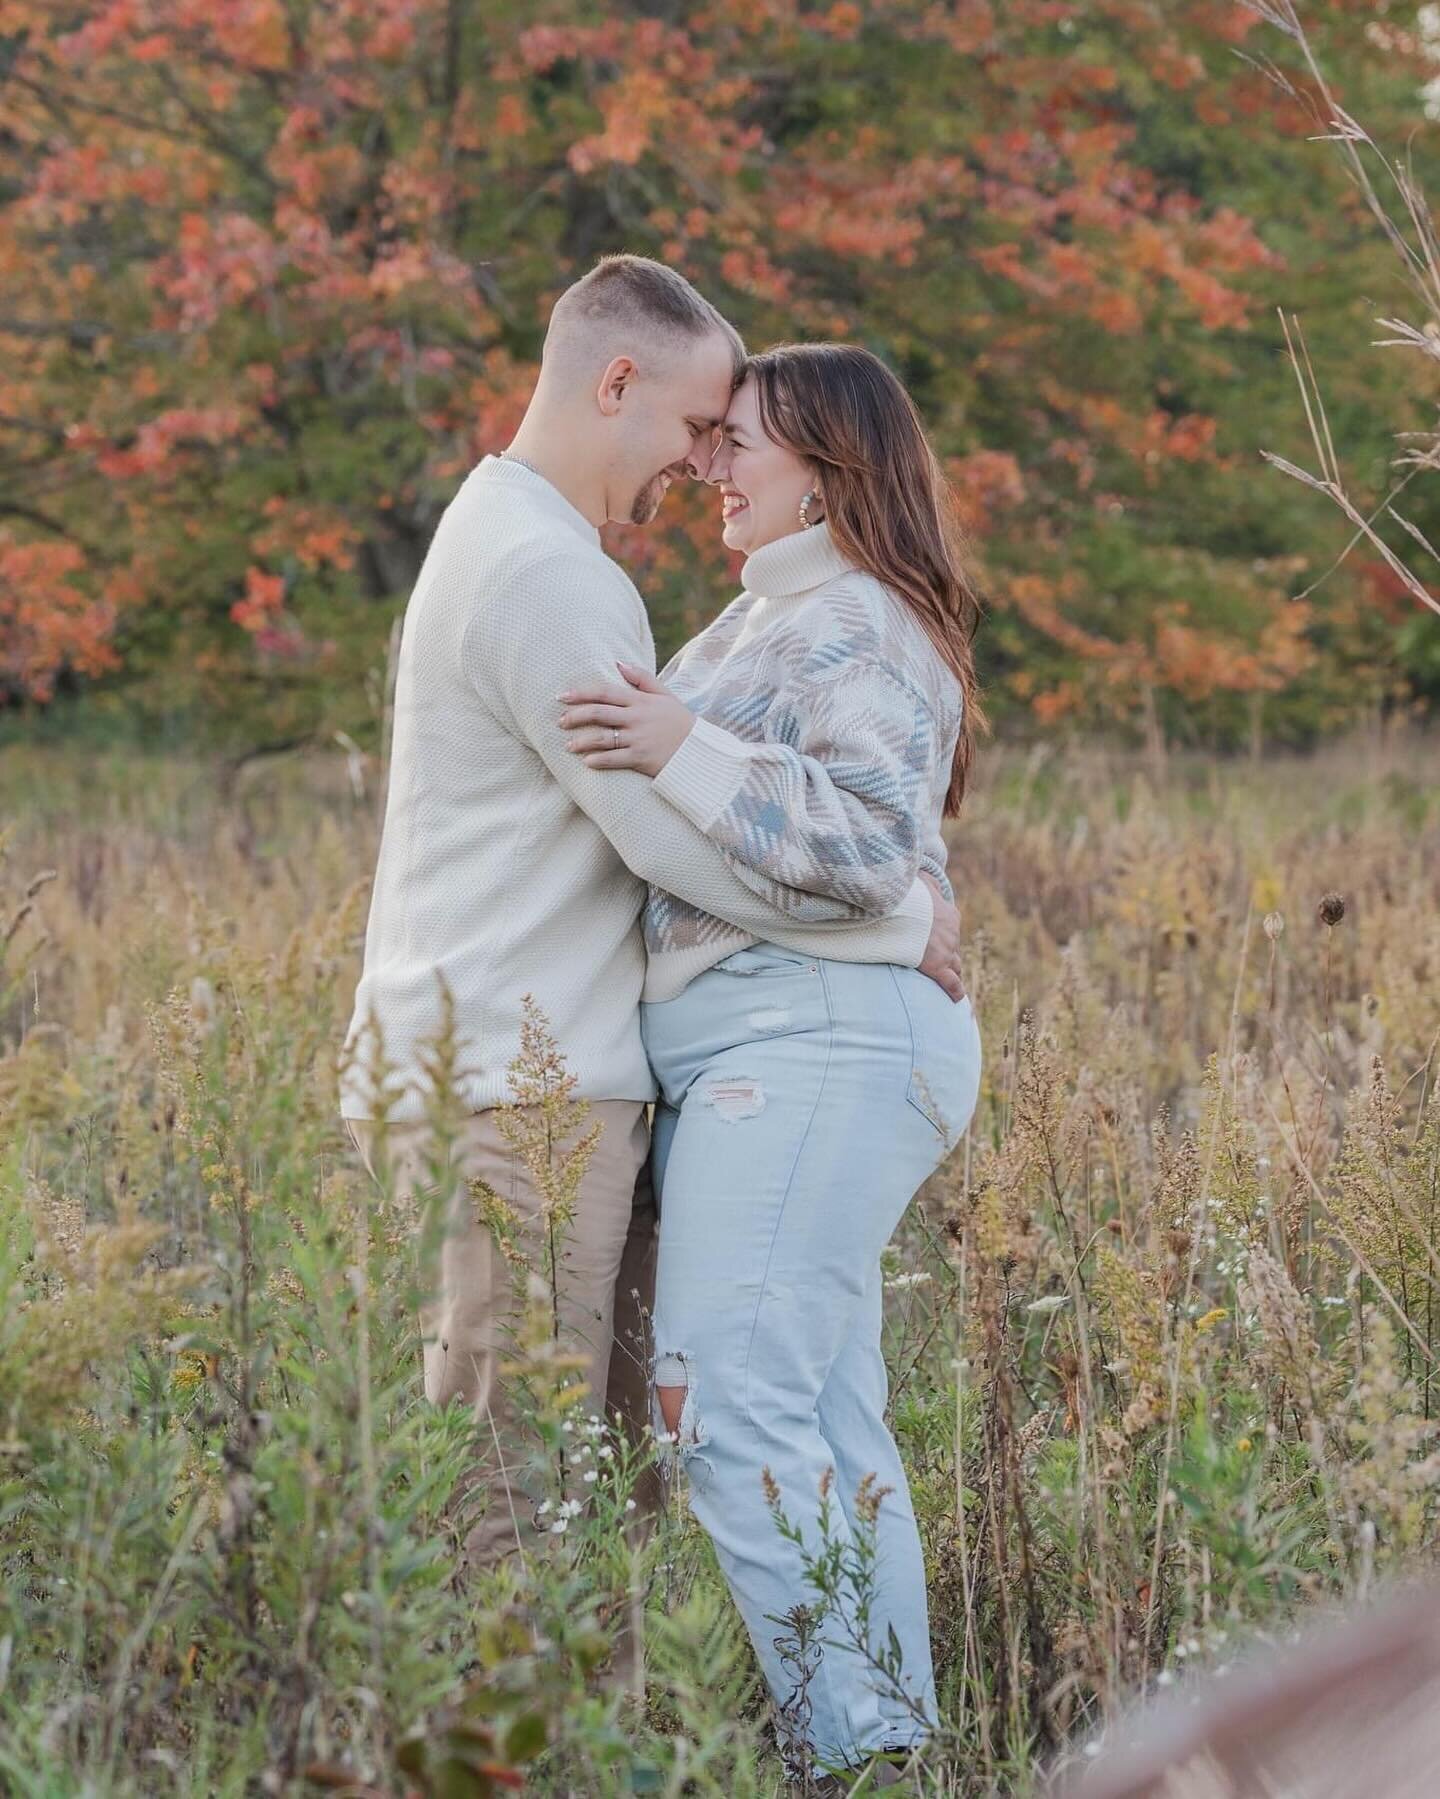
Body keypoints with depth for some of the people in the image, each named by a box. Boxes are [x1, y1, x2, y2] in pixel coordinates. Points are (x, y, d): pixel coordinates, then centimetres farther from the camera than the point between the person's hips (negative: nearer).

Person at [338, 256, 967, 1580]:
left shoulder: (503, 538, 20)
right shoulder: (546, 576, -14)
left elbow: (640, 788, 26)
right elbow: (683, 841, -18)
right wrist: (905, 922, -6)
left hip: (534, 1080, 10)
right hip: (515, 1092, -10)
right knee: (519, 1498, -9)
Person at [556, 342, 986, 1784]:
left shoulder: (856, 627, -9)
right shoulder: (769, 619, 23)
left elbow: (874, 842, -21)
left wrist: (686, 753, -22)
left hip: (811, 1052, -11)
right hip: (748, 1059, 11)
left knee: (728, 1399, -17)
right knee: (827, 1423, 9)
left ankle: (855, 1746, -16)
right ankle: (893, 1741, 13)